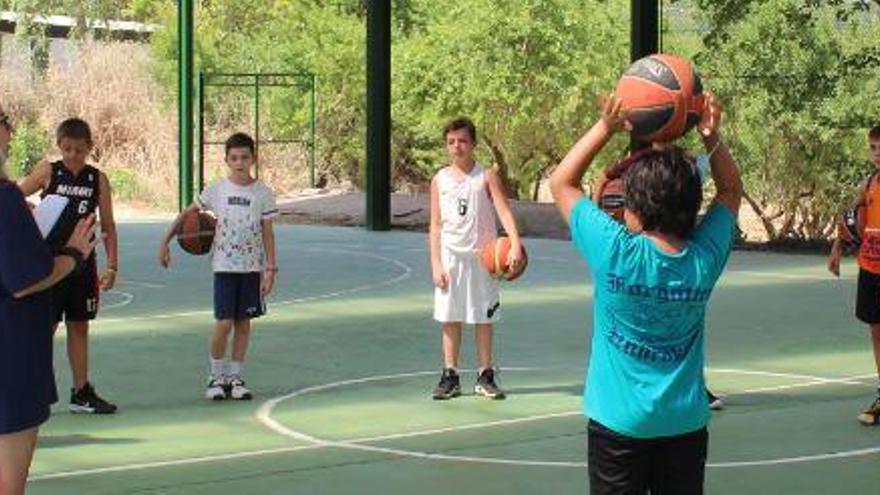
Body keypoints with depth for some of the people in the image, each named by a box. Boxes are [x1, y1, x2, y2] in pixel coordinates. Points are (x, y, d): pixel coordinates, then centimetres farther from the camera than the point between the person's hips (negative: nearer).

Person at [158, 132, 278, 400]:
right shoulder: (217, 190, -2)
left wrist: (270, 268, -5)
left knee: (243, 323, 5)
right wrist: (165, 242, 4)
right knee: (224, 323, -7)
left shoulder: (263, 193, -2)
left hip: (252, 267, 1)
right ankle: (216, 376, 9)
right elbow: (187, 214, 8)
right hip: (224, 266, -1)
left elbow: (268, 233, 0)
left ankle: (235, 377, 15)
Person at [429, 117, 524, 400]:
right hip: (450, 257, 2)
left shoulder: (486, 177, -2)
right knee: (450, 320, 4)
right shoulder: (440, 180, 4)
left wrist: (515, 244, -29)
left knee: (483, 320, 5)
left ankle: (485, 377, 13)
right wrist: (436, 264, -4)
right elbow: (436, 226, 4)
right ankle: (450, 378, 11)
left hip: (481, 257, -2)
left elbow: (504, 211, -13)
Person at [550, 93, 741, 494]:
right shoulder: (705, 258, -10)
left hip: (619, 420, -3)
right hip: (686, 422, 3)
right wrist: (711, 137, -4)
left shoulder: (615, 254, -19)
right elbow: (731, 190, 9)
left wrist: (606, 127, -8)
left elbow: (561, 182, -6)